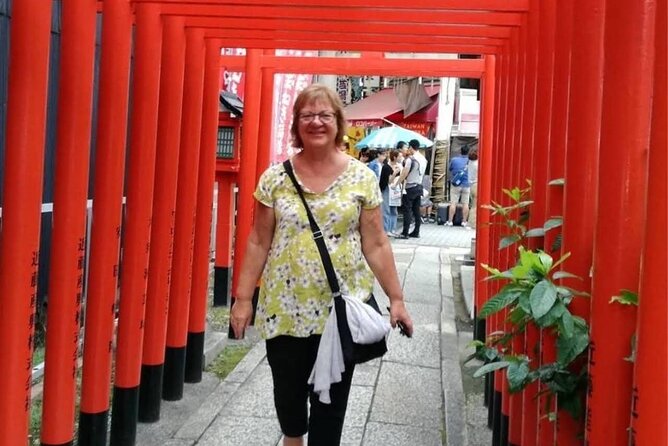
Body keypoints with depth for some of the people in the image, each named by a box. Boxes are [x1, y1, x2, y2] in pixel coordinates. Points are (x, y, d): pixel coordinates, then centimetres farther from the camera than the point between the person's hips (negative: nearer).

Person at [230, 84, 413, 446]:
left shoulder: (361, 177, -2)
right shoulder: (276, 176, -1)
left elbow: (376, 244, 0)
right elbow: (258, 242, 2)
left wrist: (396, 298, -3)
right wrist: (243, 298, 0)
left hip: (341, 310, -1)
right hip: (284, 309, 1)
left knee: (331, 400, 7)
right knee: (288, 392, 15)